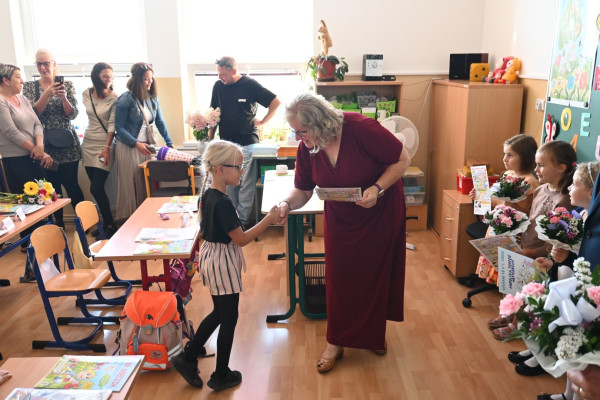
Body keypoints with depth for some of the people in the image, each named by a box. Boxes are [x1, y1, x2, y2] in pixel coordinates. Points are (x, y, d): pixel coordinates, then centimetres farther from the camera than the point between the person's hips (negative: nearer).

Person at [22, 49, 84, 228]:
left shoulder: (67, 85, 2)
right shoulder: (29, 87, 5)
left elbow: (73, 115, -4)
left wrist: (63, 97, -21)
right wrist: (47, 95, -19)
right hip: (46, 146, 1)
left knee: (71, 185, -2)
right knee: (53, 187, 7)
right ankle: (59, 226, 20)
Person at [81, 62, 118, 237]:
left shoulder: (114, 98, -9)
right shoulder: (86, 95, 5)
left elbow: (112, 124, -11)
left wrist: (107, 148, -16)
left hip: (105, 144, -5)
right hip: (88, 143, 5)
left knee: (96, 188, -10)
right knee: (96, 188, 7)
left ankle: (110, 225, 2)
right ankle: (105, 222, 18)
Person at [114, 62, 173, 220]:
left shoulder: (153, 98, 6)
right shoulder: (126, 99, -11)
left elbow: (160, 122, 11)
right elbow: (119, 127, -11)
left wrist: (169, 143, 2)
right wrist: (137, 144, -20)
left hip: (147, 147, 5)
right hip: (128, 148, -5)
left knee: (147, 186, 8)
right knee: (130, 186, 1)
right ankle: (126, 220, 12)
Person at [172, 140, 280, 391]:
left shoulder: (207, 195, 3)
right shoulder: (223, 203, -26)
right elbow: (241, 239, -23)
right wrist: (269, 219, -19)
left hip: (210, 255, 9)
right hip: (222, 262, -9)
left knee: (219, 313, 23)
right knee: (229, 319, 8)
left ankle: (188, 358, 31)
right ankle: (221, 376, 24)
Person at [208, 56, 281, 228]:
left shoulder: (250, 85, -5)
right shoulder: (218, 86, 7)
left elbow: (275, 102, -1)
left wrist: (263, 121, -1)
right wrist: (210, 139, 7)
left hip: (247, 143, -4)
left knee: (246, 185, -2)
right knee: (229, 184, 8)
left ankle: (242, 220, 7)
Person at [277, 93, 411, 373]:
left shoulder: (361, 129, -29)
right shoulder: (306, 149, -14)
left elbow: (402, 160, -19)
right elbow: (303, 191, -5)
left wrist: (378, 188, -30)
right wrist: (287, 204, -25)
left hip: (380, 212, -3)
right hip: (340, 219, 3)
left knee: (376, 272, 12)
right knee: (339, 276, 6)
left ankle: (374, 334, 38)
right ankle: (336, 343, 24)